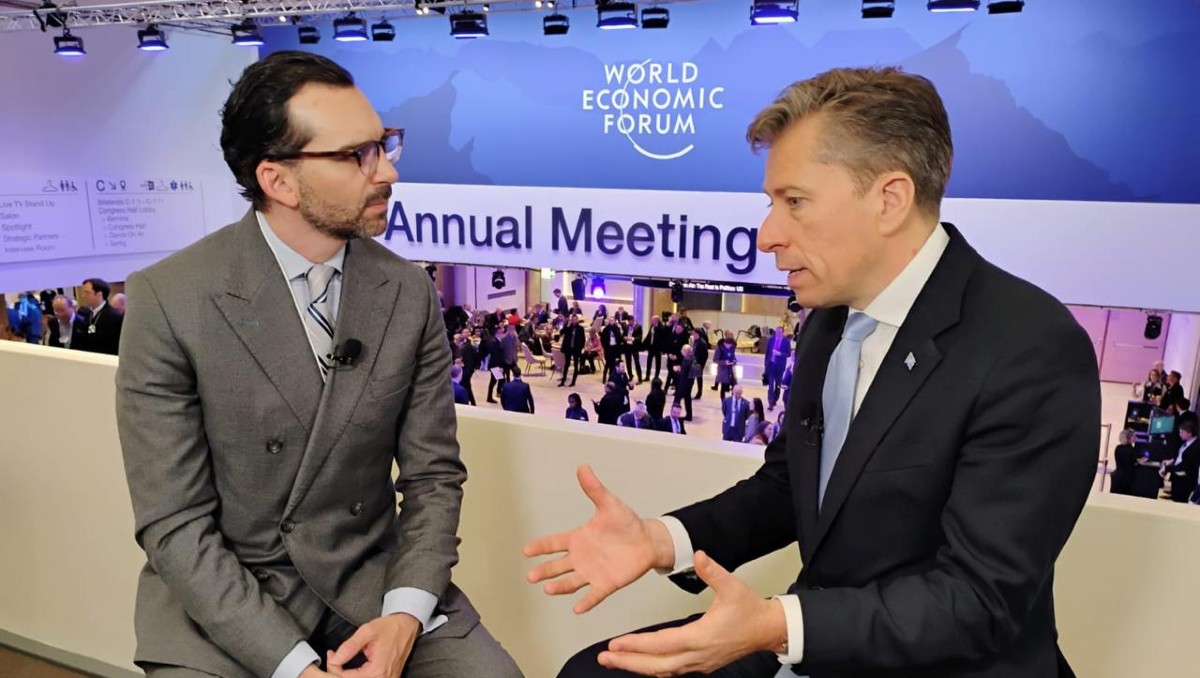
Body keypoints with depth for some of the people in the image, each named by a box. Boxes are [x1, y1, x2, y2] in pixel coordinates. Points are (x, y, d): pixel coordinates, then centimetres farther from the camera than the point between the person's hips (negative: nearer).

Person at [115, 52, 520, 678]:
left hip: (371, 580, 2)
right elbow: (174, 523, -13)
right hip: (222, 596, -1)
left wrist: (406, 611, -16)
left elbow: (433, 473, -1)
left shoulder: (409, 292, -4)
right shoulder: (168, 300, -13)